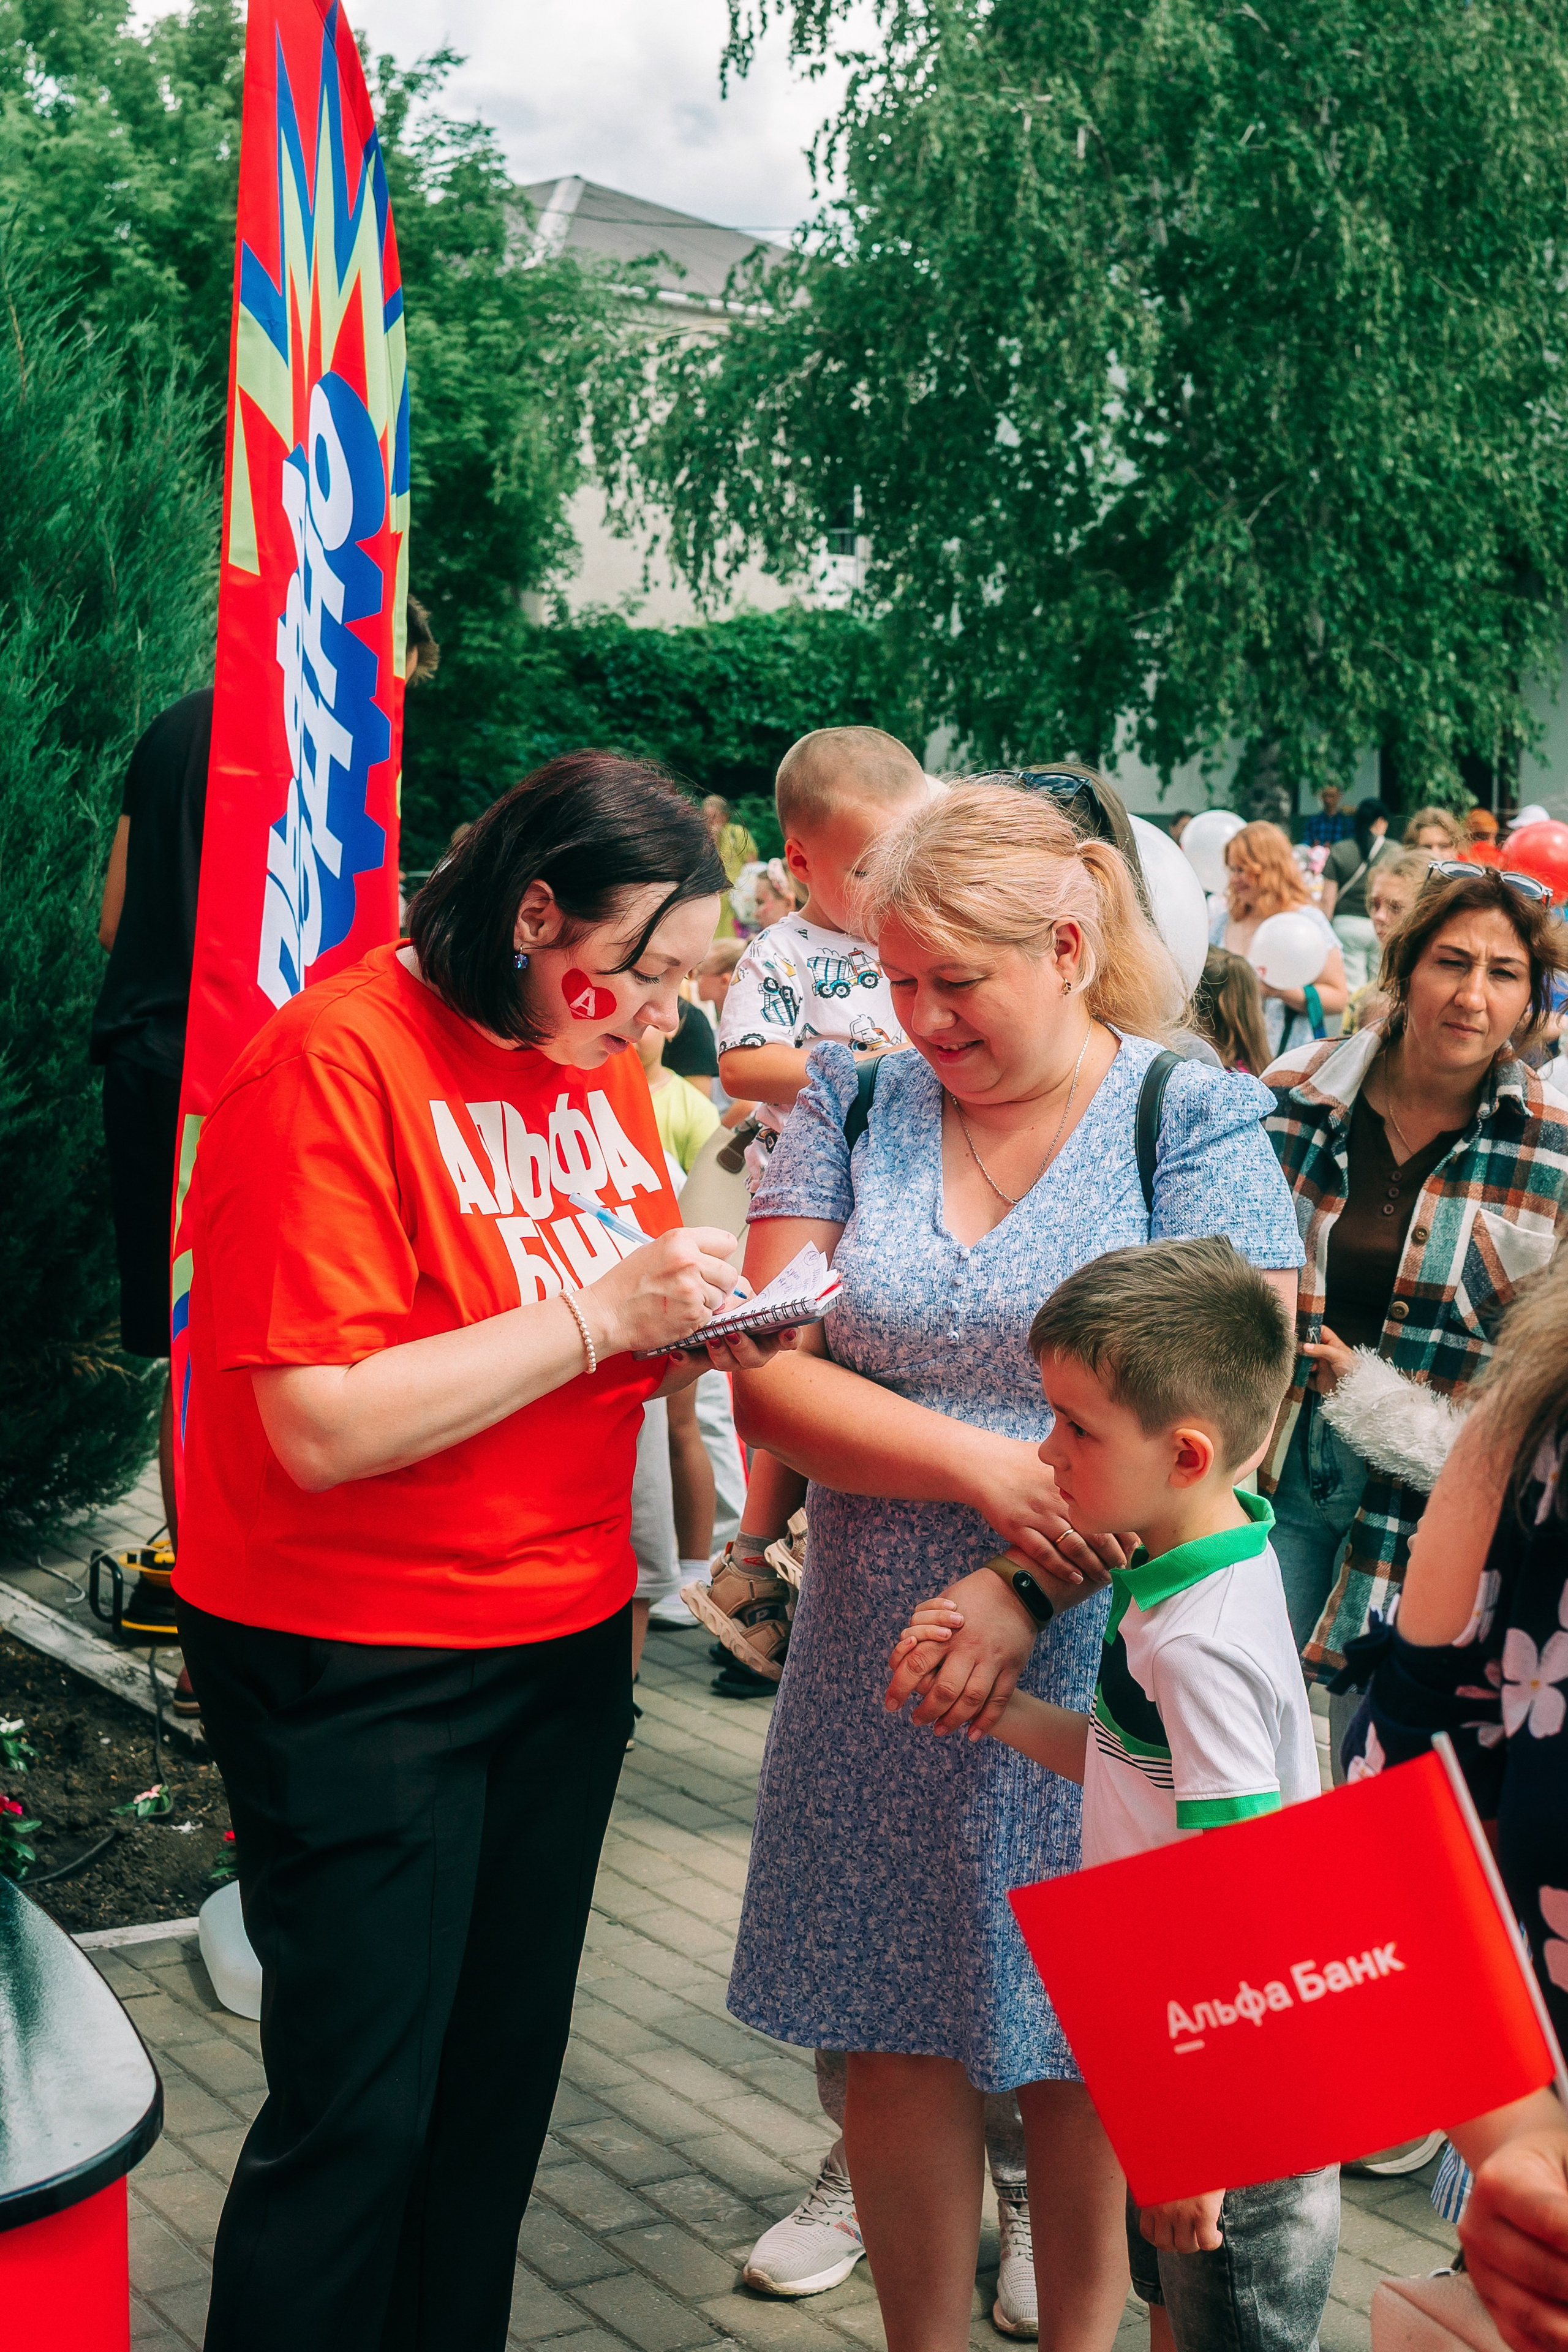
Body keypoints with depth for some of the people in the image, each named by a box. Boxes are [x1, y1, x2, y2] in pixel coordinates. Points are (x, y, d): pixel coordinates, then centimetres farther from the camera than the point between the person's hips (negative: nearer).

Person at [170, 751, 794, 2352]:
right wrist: (598, 1316, -21)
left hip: (566, 1628, 7)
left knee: (505, 2076, 16)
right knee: (356, 2114, 2)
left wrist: (696, 1336, -6)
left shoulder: (601, 1059, 5)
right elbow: (324, 1427, -23)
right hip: (352, 1662, -7)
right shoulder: (338, 1058, -17)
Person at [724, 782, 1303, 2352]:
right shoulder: (853, 1109, 3)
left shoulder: (1196, 1121, -5)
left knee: (1081, 2054, 10)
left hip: (1096, 1678, -2)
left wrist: (1024, 1588, -20)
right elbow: (766, 1384, -5)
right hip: (879, 1682, 3)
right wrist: (984, 1467, -18)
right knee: (899, 2042, 11)